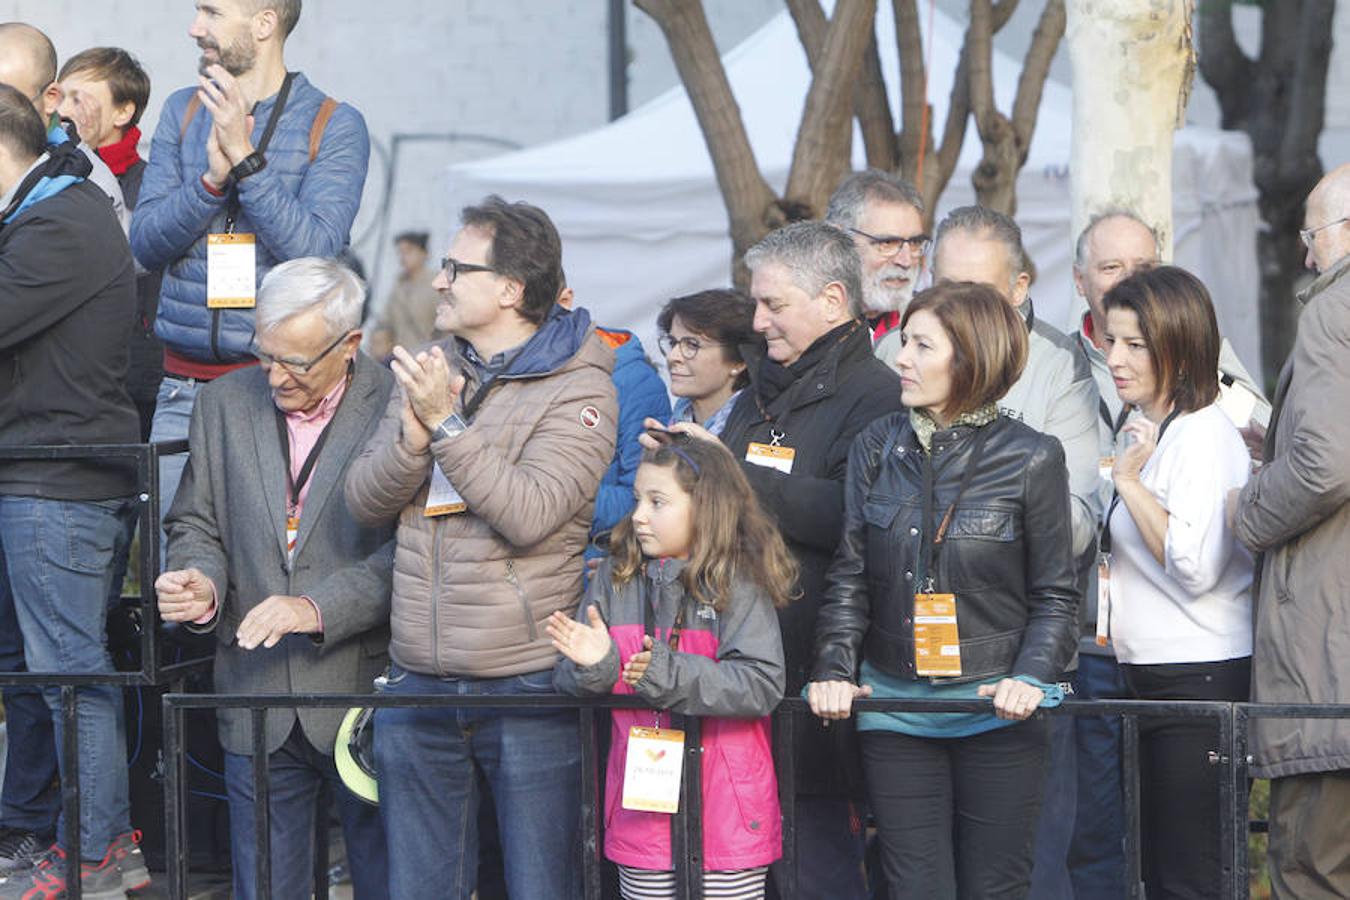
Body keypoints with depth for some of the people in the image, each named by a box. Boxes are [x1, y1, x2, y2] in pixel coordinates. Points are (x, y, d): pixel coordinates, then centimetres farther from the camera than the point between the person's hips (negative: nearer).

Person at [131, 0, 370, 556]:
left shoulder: (335, 127, 0)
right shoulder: (183, 112, 12)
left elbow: (314, 249, -13)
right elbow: (145, 243, 4)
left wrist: (244, 156, -18)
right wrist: (213, 176, -13)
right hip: (184, 390, 4)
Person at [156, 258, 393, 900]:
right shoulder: (225, 402, 8)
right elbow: (197, 524, 14)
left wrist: (318, 607, -23)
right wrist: (201, 584, -8)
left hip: (366, 694, -4)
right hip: (257, 701, 4)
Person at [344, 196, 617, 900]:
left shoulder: (577, 388, -7)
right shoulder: (430, 367, 12)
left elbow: (529, 515, -20)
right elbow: (364, 501, 5)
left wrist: (448, 423, -21)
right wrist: (413, 438, -14)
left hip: (528, 682, -6)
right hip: (418, 681, 6)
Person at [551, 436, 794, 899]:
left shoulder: (739, 585, -6)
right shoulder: (615, 580, 7)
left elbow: (762, 685, -16)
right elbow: (569, 681, 9)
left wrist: (670, 676, -23)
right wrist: (592, 666, -14)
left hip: (726, 810, -4)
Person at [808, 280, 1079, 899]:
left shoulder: (1031, 458, -2)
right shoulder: (877, 448, 6)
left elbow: (1055, 594, 1)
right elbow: (848, 580, 8)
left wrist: (1031, 678, -15)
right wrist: (835, 669, -6)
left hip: (995, 708, -2)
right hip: (894, 704, 2)